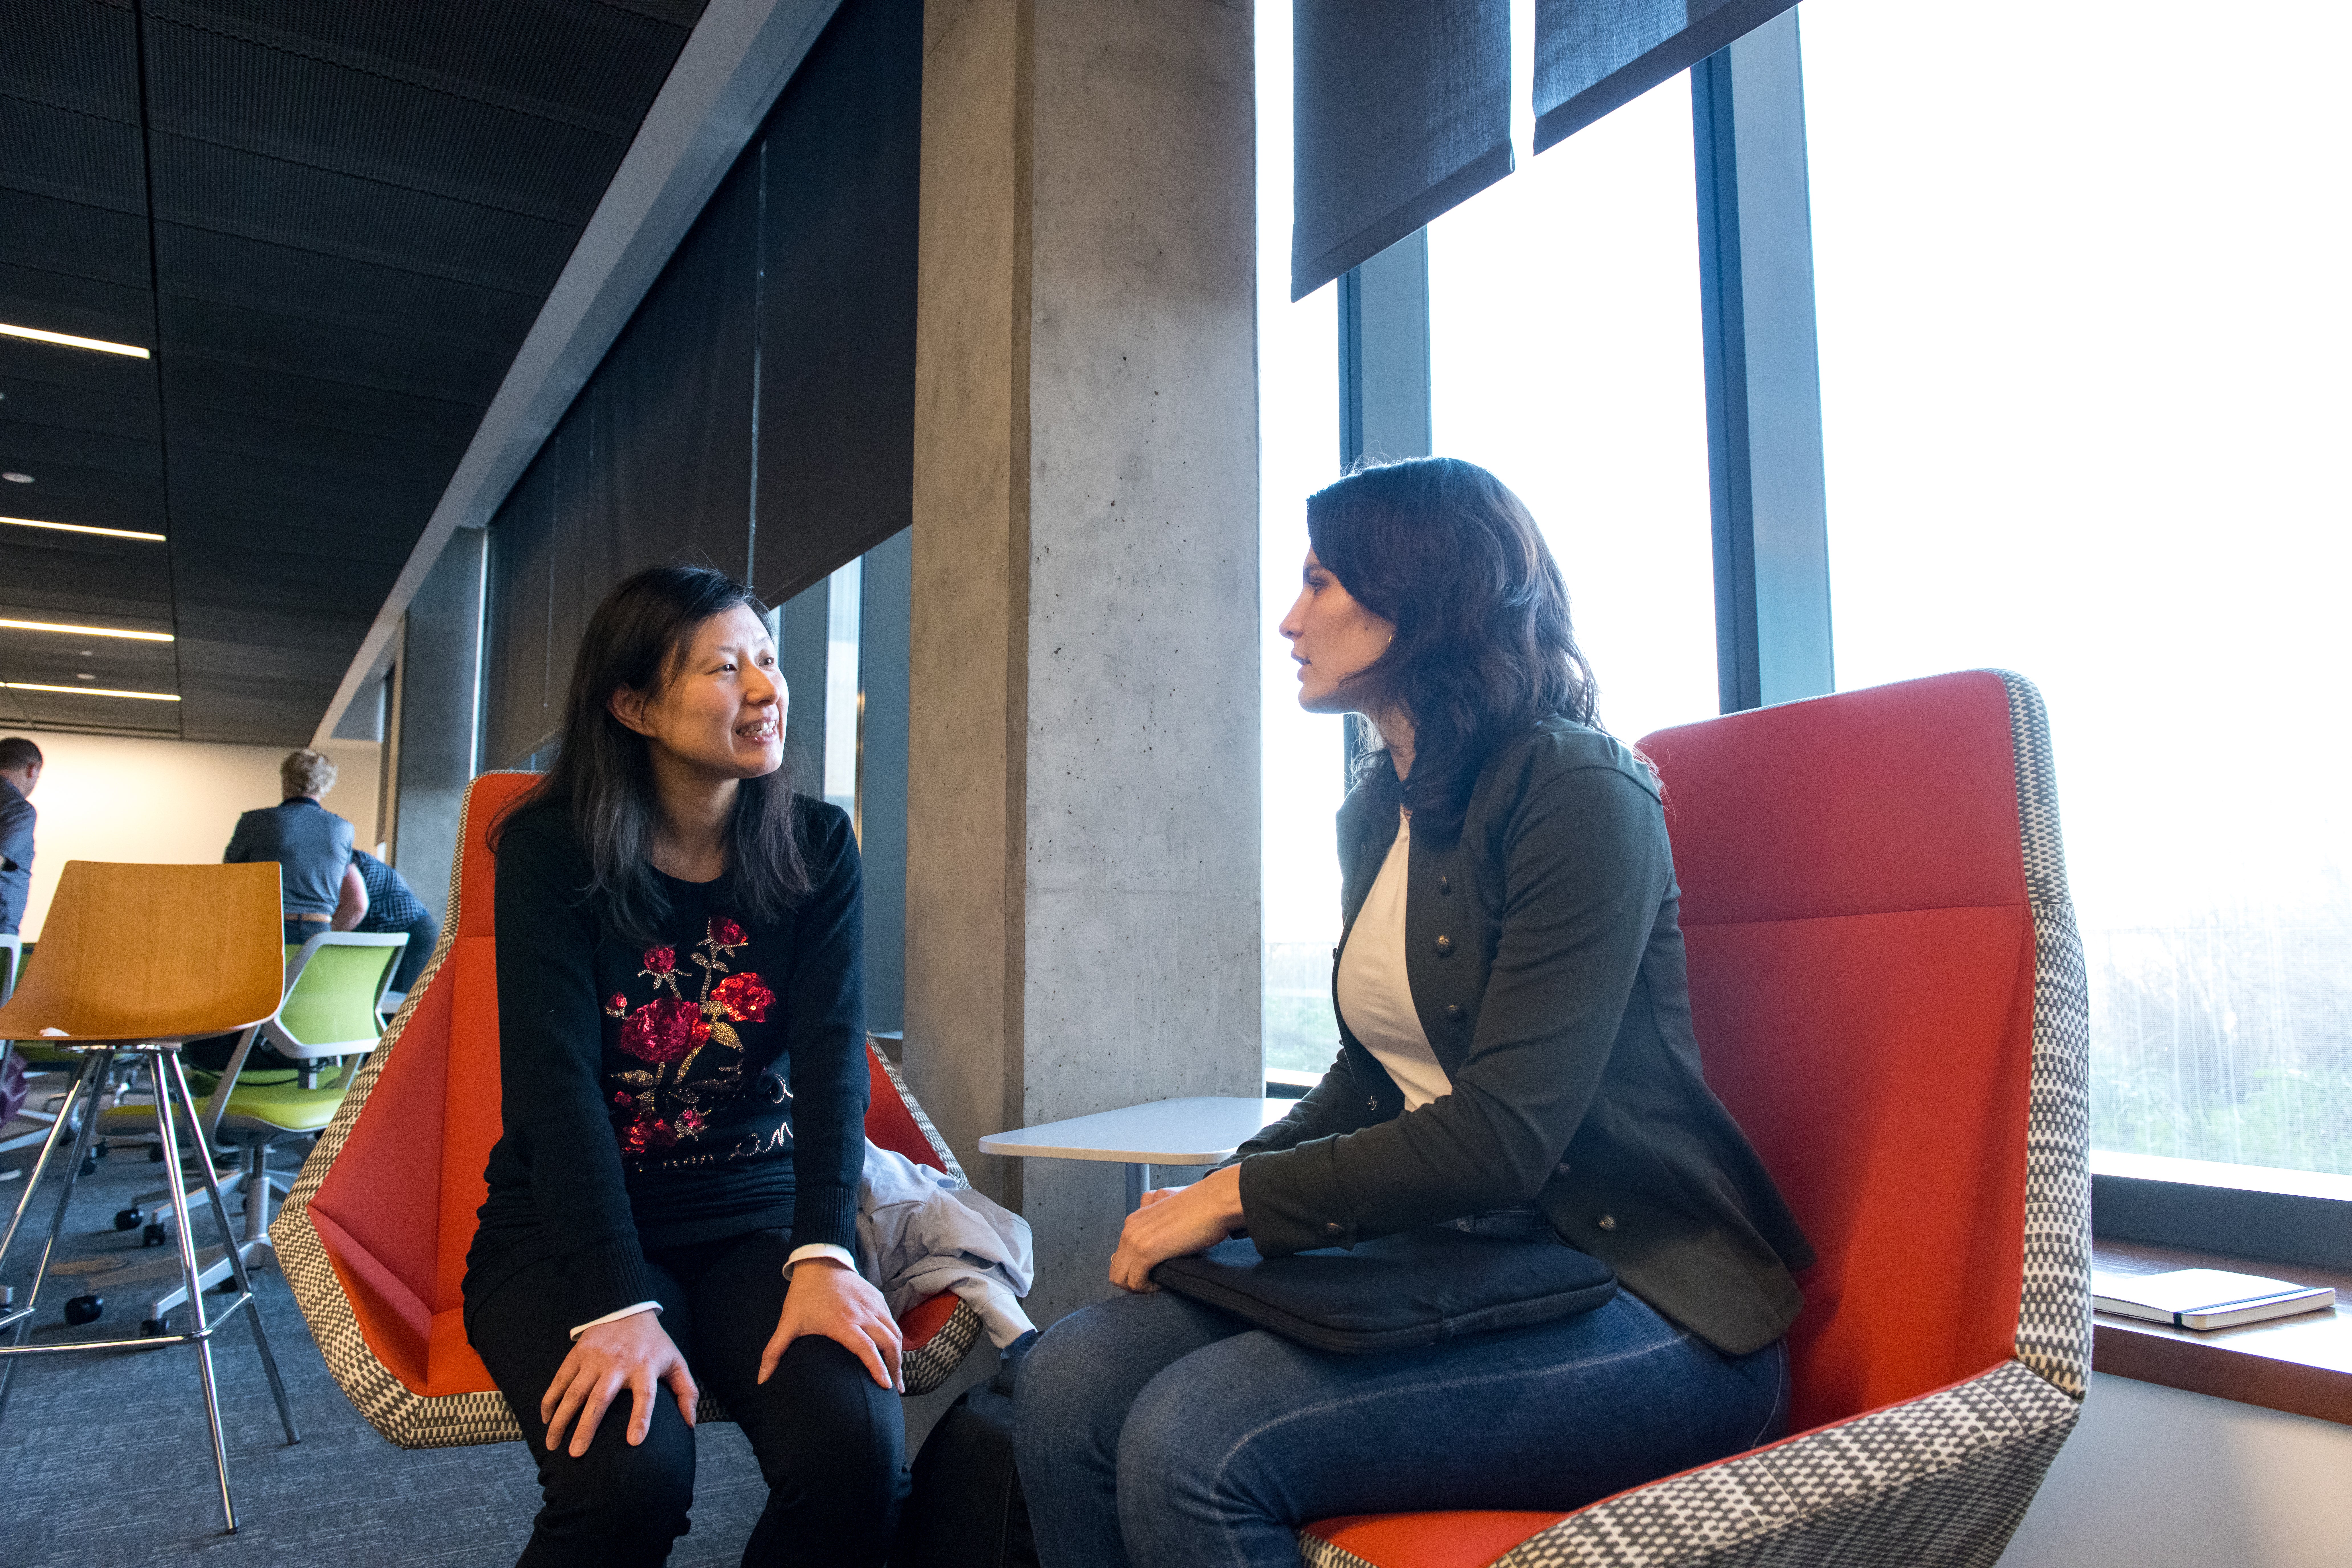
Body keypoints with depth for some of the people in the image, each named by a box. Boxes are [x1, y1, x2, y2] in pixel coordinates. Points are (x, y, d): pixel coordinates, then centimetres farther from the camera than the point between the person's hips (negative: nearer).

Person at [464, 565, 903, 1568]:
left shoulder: (816, 847, 0)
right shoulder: (550, 851, -7)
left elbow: (833, 1052, -9)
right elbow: (556, 1082, -15)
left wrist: (822, 1255, -23)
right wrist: (618, 1307, -25)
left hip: (756, 1216, 2)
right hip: (572, 1226, -2)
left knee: (855, 1444, -23)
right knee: (631, 1472, -28)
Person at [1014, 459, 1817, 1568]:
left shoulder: (1580, 795, -14)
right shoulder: (1375, 811, 13)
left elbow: (1508, 1131, -20)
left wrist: (1240, 1199, -13)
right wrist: (1216, 1189, 2)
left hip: (1641, 1304, -7)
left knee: (1191, 1444, -26)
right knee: (1069, 1382, -13)